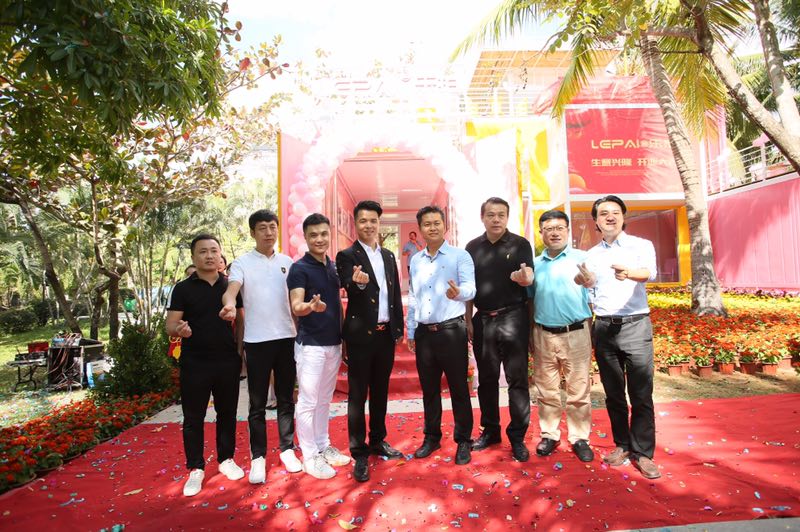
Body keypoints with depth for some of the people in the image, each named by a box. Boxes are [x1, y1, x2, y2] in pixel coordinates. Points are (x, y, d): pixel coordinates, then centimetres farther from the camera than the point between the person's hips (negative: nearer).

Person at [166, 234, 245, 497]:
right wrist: (179, 329, -29)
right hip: (194, 363, -2)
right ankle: (195, 468, 22)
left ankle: (226, 459, 30)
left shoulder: (230, 286, 5)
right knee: (193, 418, 7)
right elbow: (170, 324, -6)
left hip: (227, 361, 2)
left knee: (227, 414, 13)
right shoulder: (183, 289, -2)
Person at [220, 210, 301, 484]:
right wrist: (229, 305, -41)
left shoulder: (287, 262, 8)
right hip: (257, 341, -3)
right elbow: (231, 290, -20)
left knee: (286, 399, 12)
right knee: (257, 404, 6)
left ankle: (287, 449, 26)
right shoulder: (242, 263, -2)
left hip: (286, 338, 3)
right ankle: (258, 457, 19)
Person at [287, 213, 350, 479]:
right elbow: (295, 307, -21)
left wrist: (343, 338, 13)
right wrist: (311, 306, -43)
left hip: (333, 343, 7)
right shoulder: (299, 268, -11)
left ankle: (323, 446, 30)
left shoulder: (334, 266, 9)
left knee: (324, 400, 17)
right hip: (310, 344, -6)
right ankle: (309, 456, 14)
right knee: (308, 402, 2)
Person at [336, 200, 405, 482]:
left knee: (380, 391, 17)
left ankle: (378, 441, 33)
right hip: (361, 334, -5)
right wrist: (359, 283, -42)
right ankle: (359, 453, 14)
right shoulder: (347, 256, -6)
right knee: (358, 395, 4)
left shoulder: (388, 256, 11)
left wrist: (399, 327, 10)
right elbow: (350, 292, -20)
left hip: (386, 333, 6)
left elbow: (396, 294, 13)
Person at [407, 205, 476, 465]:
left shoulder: (460, 256, -5)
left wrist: (458, 292, -39)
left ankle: (464, 441, 20)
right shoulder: (415, 260, 10)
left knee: (458, 388, 5)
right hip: (424, 332, 4)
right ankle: (432, 437, 29)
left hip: (451, 330, -4)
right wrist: (410, 331, 13)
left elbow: (470, 288, -16)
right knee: (429, 389, 14)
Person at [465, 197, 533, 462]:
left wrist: (525, 277, -35)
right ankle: (490, 430, 26)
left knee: (517, 378, 2)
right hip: (482, 319, 3)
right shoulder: (473, 247, 7)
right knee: (486, 378, 12)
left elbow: (529, 278, -11)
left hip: (513, 318, -3)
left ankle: (517, 436, 15)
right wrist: (468, 320, 7)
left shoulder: (520, 244, -2)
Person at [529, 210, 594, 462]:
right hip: (544, 335, 3)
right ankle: (549, 435, 25)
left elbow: (592, 297, 0)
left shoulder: (583, 259, 0)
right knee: (546, 390, 11)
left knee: (579, 391, 6)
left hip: (576, 333, -2)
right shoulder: (535, 264, 9)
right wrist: (529, 336, 10)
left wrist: (591, 335, -3)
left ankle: (580, 438, 20)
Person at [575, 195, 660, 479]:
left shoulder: (641, 245, 1)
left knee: (641, 394, -1)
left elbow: (649, 273, -20)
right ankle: (622, 445, 23)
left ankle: (643, 452, 11)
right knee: (613, 392, 10)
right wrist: (587, 284, -9)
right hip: (604, 328, 3)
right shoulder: (592, 255, 12)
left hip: (635, 325, -3)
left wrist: (629, 273, -43)